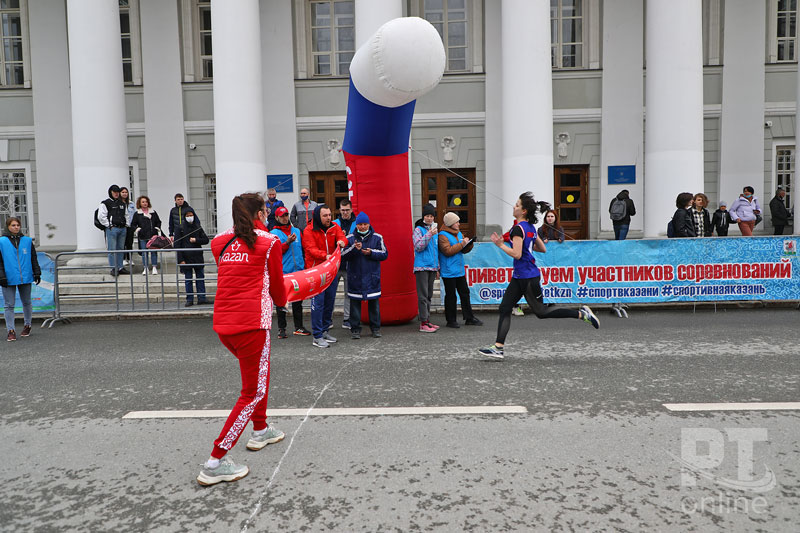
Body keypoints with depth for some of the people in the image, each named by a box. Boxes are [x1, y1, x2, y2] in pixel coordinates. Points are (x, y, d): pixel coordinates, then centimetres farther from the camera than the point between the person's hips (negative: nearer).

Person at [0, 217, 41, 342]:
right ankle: (11, 330, 7)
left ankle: (27, 325, 28)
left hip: (25, 278, 2)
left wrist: (37, 273, 6)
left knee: (27, 302, 13)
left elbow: (33, 259, 9)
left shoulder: (27, 240, 4)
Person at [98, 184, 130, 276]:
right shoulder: (105, 203, -1)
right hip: (112, 229, -6)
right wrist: (109, 225, -9)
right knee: (112, 250, -5)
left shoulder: (122, 203, 18)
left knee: (121, 249, 9)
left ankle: (120, 268, 16)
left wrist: (126, 224, 15)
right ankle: (113, 269, 0)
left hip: (123, 229, 6)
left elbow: (126, 215, 27)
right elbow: (101, 216, -7)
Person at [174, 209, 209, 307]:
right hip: (186, 258, -2)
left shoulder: (198, 227, 8)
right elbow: (177, 245, -4)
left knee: (200, 278, 4)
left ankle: (201, 298, 10)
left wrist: (196, 240, -11)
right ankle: (189, 300, 10)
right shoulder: (180, 228, -1)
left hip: (198, 257, 3)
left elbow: (206, 240, 7)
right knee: (188, 280, 4)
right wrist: (180, 259, -11)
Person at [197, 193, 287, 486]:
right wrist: (281, 301, 26)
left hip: (222, 322, 7)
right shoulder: (269, 242, -3)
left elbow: (233, 277, 16)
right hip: (252, 322, -7)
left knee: (258, 371, 28)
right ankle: (216, 461, 2)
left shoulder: (219, 242, 11)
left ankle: (261, 430, 41)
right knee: (254, 391, 4)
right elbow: (276, 286, 5)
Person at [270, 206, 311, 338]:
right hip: (282, 272, -4)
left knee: (298, 300, 11)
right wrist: (287, 242, -22)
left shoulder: (296, 231, 14)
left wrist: (305, 266, 9)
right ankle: (281, 328, 12)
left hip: (298, 272, 4)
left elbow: (303, 249, 17)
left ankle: (299, 327, 21)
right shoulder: (273, 233, 0)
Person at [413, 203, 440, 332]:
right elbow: (418, 247, -16)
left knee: (429, 295, 11)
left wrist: (437, 267, 20)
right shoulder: (418, 229, -4)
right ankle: (423, 323, -6)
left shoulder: (435, 229, 16)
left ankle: (427, 320, 18)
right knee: (423, 296, -7)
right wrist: (429, 235, -23)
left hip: (432, 267, 7)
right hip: (422, 267, -7)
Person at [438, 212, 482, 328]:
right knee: (451, 296, 0)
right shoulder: (442, 235, -11)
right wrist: (461, 244, -19)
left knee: (465, 293, 12)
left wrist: (469, 244, -4)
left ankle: (469, 318, 21)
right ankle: (451, 320, 11)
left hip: (460, 270, 8)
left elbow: (464, 250, 17)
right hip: (449, 272, -8)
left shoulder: (459, 233, 14)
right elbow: (447, 251, -21)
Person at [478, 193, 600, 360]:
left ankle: (581, 313, 9)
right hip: (519, 277, 9)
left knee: (541, 312, 2)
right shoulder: (530, 227, 11)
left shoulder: (519, 228, -17)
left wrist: (501, 245, -13)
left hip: (527, 277, -9)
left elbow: (516, 254, -23)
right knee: (505, 308, 5)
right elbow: (542, 249, 18)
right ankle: (498, 348, 4)